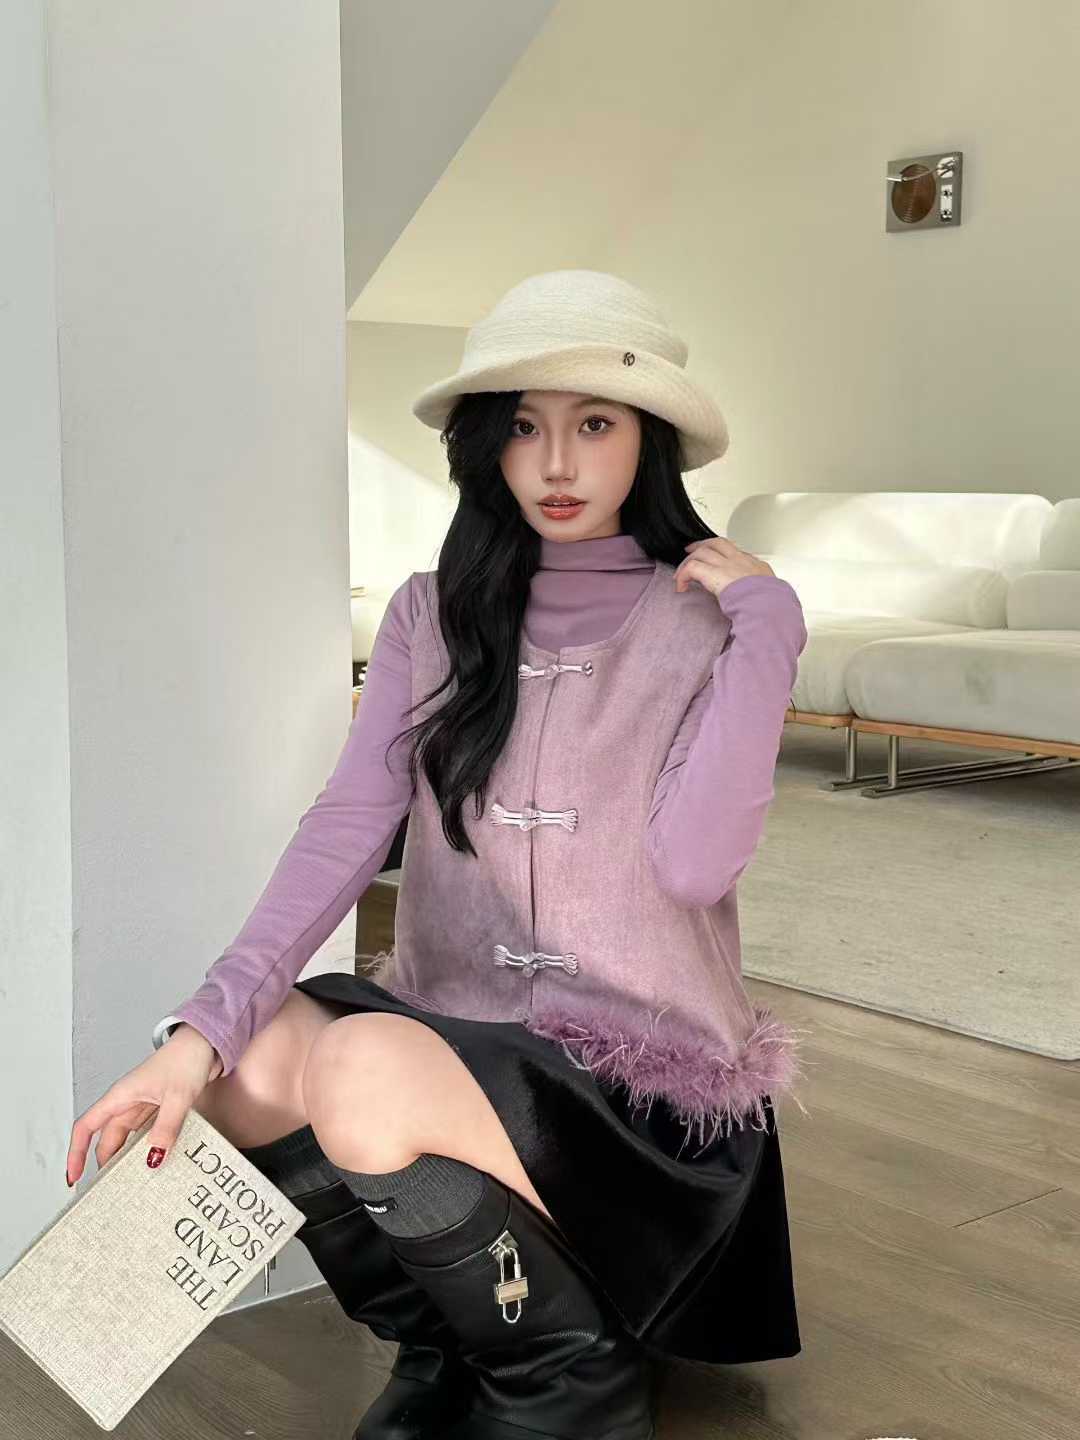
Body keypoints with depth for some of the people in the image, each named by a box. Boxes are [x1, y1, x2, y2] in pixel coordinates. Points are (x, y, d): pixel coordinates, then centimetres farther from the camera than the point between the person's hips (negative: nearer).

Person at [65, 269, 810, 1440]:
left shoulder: (706, 627, -6)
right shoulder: (435, 614, 4)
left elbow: (693, 861, -21)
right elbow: (346, 827, -8)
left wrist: (766, 629, -20)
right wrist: (208, 1026, -21)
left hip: (641, 1074, -4)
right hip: (455, 1029, 5)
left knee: (365, 1068, -31)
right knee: (241, 1052, -23)